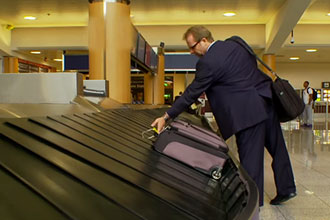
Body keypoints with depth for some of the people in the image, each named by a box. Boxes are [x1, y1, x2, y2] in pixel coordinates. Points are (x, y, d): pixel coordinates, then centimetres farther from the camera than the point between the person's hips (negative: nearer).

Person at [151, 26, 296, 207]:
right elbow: (253, 62, 21)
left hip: (249, 111, -9)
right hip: (266, 99, 9)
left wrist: (166, 117, -3)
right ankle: (286, 189, 31)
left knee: (250, 158, 0)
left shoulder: (207, 63, -13)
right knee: (277, 147, 17)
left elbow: (191, 94, -10)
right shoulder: (234, 43, 10)